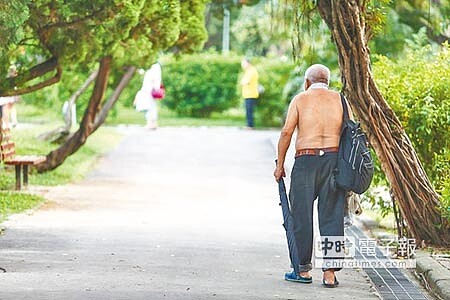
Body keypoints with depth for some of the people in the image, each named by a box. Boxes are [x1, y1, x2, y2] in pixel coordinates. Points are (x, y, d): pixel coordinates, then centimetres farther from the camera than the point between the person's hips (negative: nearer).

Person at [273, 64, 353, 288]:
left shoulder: (300, 99, 4)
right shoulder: (340, 100, 11)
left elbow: (286, 132, -4)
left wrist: (280, 164, 1)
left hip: (306, 161, -2)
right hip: (334, 159, 2)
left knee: (302, 216, 6)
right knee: (332, 216, 3)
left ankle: (303, 269, 8)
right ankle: (330, 272, -1)